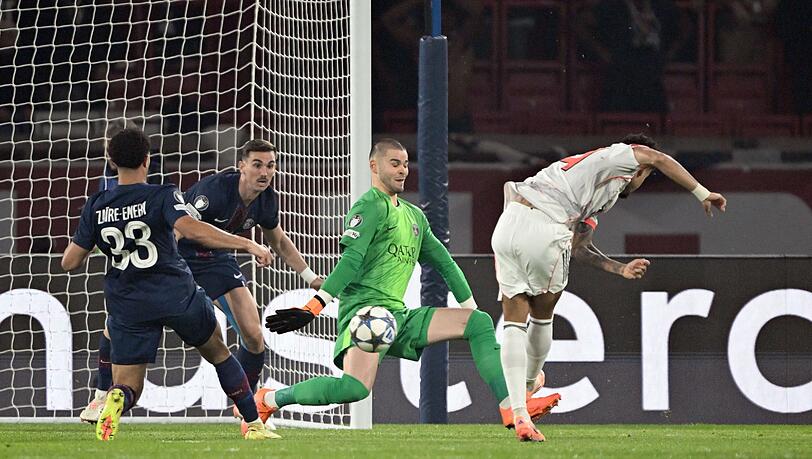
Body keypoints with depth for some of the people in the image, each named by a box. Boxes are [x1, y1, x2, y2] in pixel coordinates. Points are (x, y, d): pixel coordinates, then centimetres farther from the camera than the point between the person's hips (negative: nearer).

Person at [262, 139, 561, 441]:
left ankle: (512, 408, -8)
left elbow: (443, 263, 30)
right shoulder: (370, 206, -5)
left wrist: (471, 310, 30)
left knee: (480, 324, -1)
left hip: (399, 315, 8)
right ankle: (269, 400, -13)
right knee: (355, 388, -30)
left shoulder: (414, 216, 22)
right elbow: (351, 259, -17)